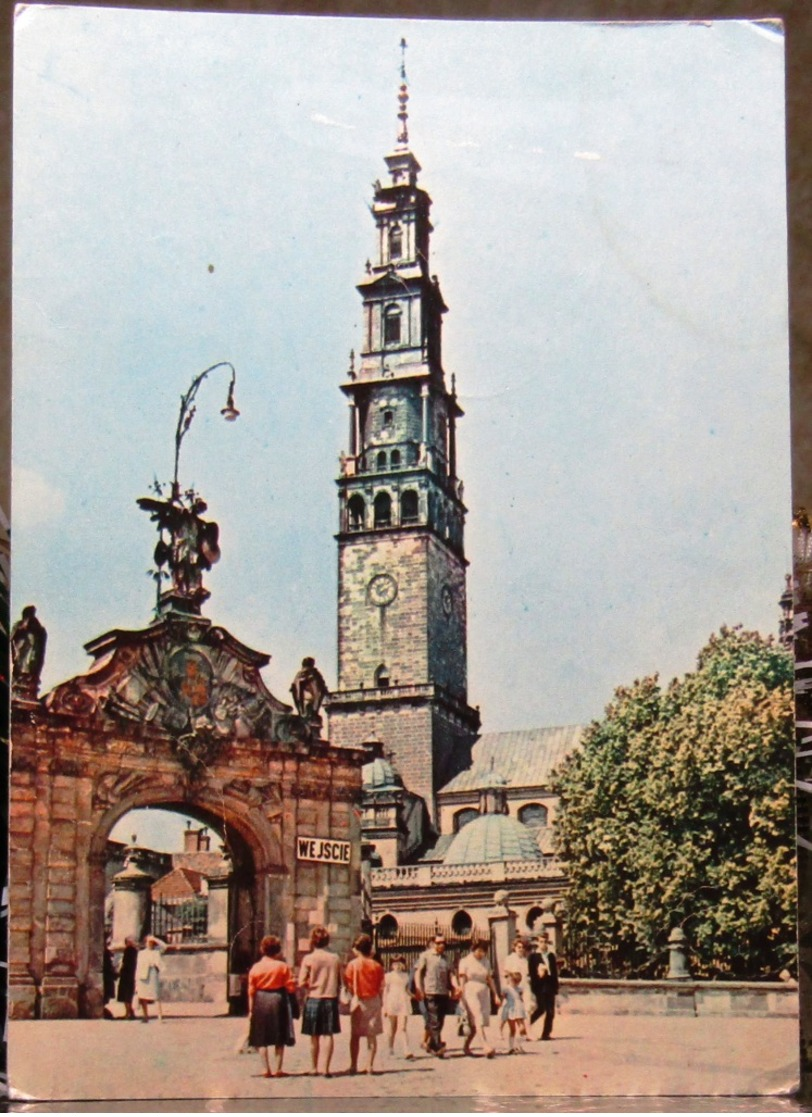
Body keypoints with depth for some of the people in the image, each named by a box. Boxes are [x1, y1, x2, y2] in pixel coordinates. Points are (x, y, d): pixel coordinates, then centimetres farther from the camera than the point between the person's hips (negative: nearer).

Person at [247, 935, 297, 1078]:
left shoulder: (255, 967, 0)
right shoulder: (283, 966, -4)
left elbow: (251, 991, 0)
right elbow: (291, 987, -5)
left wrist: (251, 1009, 4)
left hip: (260, 1002, 1)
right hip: (278, 999, -1)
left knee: (261, 1040, 8)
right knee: (279, 1039, 9)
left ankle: (267, 1070, 5)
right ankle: (277, 1069, 6)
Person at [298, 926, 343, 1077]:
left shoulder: (308, 959, -7)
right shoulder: (335, 958, 2)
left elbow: (302, 982, -8)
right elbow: (340, 982, 7)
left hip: (314, 998, -2)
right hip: (331, 999, 2)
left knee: (314, 1036, 8)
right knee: (328, 1035, 2)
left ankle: (315, 1068, 14)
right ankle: (326, 1068, -4)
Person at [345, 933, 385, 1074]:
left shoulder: (352, 964, -6)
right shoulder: (376, 965, -1)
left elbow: (348, 983, -8)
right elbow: (381, 986, -1)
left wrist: (354, 994, 8)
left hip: (358, 1000, -1)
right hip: (373, 1001, 1)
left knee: (355, 1035, 8)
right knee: (372, 1035, 6)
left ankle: (353, 1065, 7)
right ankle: (370, 1065, 2)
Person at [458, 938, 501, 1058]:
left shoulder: (486, 962, 13)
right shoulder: (465, 962, 0)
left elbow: (490, 979, 16)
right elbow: (462, 981, -2)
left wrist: (496, 995, 12)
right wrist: (462, 998, -8)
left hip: (484, 993, 5)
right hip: (471, 993, -5)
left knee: (475, 1023, 2)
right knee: (479, 1020, -15)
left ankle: (466, 1046, 17)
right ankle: (488, 1047, -23)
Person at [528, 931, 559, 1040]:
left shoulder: (551, 956, 15)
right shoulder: (533, 956, 1)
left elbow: (555, 972, 15)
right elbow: (531, 973, -3)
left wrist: (555, 986, 8)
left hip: (550, 985, 5)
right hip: (540, 986, -5)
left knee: (550, 1011, 1)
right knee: (541, 1008, -9)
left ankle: (546, 1033, 5)